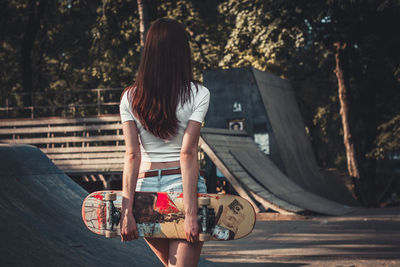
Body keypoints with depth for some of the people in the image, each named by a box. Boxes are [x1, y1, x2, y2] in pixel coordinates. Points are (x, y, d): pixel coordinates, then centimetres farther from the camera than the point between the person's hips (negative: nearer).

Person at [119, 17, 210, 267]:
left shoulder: (130, 97, 3)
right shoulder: (198, 94, -6)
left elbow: (132, 155, -4)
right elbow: (188, 154, -13)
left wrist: (127, 211, -5)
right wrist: (191, 213, -15)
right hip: (182, 189, -4)